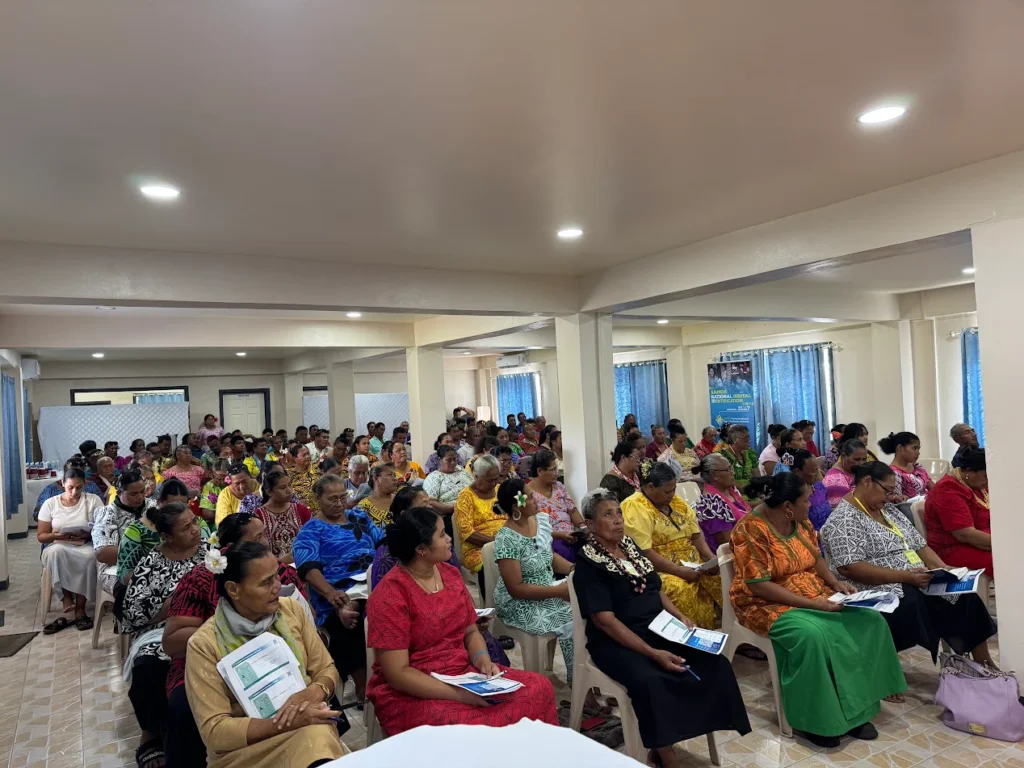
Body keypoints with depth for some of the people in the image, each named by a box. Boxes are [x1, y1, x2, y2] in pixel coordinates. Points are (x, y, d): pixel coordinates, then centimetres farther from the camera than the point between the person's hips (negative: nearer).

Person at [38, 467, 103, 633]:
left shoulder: (94, 500, 1)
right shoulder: (50, 503, 5)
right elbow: (40, 536, 6)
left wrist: (86, 534, -20)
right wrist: (56, 535, -15)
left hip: (86, 546, -1)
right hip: (59, 546, 1)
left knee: (90, 557, -37)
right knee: (54, 552, -36)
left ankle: (80, 608, -26)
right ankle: (67, 601, -30)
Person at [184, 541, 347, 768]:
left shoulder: (292, 610, 2)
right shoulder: (205, 644, -10)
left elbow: (327, 669, 7)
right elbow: (214, 731, -13)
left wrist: (315, 691, -17)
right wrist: (289, 723, -25)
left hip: (308, 726, 4)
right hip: (245, 748, -4)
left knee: (318, 740, -33)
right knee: (312, 736, -35)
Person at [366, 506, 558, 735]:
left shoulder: (450, 574, 4)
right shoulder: (389, 596, -18)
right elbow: (397, 673, -19)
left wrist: (482, 659, -10)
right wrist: (458, 694, -25)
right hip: (410, 695, -7)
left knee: (539, 688, -10)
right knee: (482, 726, -32)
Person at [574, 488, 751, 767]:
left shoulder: (630, 545, 10)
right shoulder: (588, 563, -11)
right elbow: (604, 619, -18)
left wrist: (681, 617, 1)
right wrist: (653, 653, -24)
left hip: (658, 629, 7)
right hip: (617, 642, -7)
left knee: (714, 662, -12)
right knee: (649, 680, -36)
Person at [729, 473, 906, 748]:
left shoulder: (801, 521, 2)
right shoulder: (751, 529, -22)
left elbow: (816, 558, 14)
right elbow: (758, 585, -24)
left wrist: (835, 583, -5)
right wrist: (811, 603, -25)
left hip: (815, 594, 8)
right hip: (769, 604, -7)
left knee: (868, 620, -12)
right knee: (813, 635, -33)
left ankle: (857, 706, -4)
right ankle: (815, 718, -13)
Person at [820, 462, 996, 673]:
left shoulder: (889, 510, 15)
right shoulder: (844, 519, -13)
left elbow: (920, 545, 18)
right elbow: (849, 568, -23)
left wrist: (944, 569, -1)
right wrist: (904, 576, -24)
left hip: (918, 582, 9)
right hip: (880, 590, -8)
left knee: (964, 594, -8)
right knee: (916, 603, -34)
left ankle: (984, 663, 2)